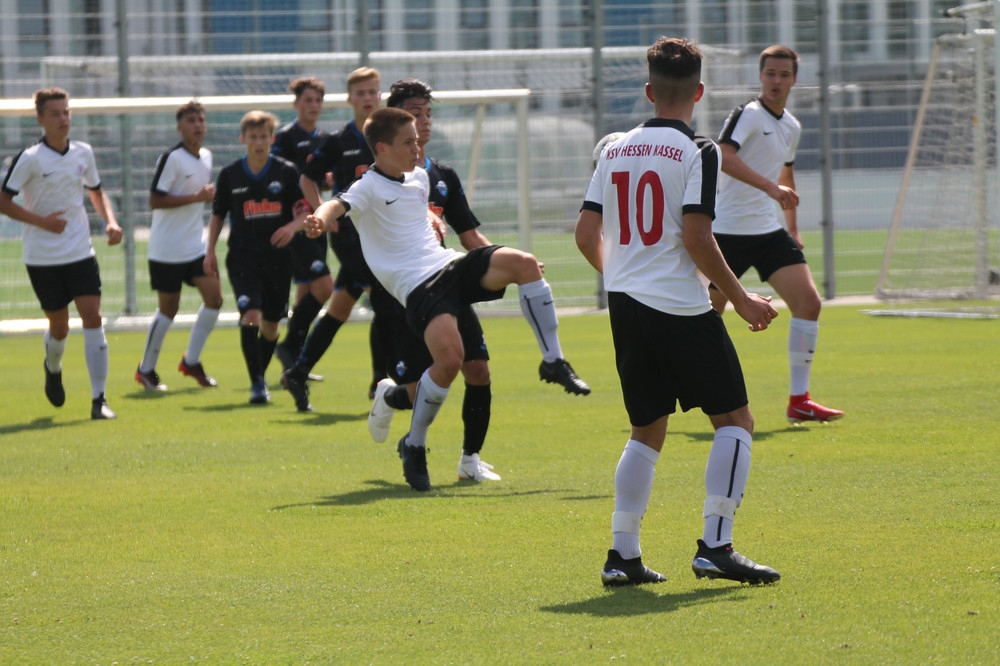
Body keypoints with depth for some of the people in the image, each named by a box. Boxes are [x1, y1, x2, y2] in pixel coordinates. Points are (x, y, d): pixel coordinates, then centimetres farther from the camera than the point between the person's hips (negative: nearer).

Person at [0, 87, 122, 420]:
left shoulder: (83, 153, 4)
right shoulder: (30, 159, -11)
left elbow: (96, 192, 20)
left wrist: (111, 222, 3)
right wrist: (42, 221, -21)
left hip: (81, 254, 3)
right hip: (43, 257, -3)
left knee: (93, 317, -11)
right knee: (59, 326, 5)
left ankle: (99, 399, -10)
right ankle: (53, 368, 41)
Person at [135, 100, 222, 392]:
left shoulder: (206, 156, 8)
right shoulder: (172, 158, -16)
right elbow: (155, 200, -20)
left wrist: (210, 193, 4)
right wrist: (197, 197, -23)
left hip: (196, 246, 7)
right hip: (167, 249, -7)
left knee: (214, 296, -3)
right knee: (168, 309, 0)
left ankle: (191, 362, 12)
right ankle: (146, 369, 16)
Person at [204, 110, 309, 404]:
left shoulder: (287, 171, -1)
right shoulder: (230, 175, 2)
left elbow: (305, 210, 2)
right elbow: (218, 215, 12)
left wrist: (293, 226, -19)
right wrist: (210, 251, 6)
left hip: (278, 257, 1)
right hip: (242, 258, -1)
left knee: (271, 324, 8)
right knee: (250, 315, -18)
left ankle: (260, 376, 30)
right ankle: (256, 384, -13)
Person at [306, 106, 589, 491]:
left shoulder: (420, 178, 19)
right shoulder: (368, 189, -6)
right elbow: (338, 205, -27)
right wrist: (321, 218, -47)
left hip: (450, 265, 7)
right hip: (417, 286, -7)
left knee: (523, 263, -18)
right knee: (450, 359, -28)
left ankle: (554, 362, -5)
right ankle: (413, 446, -6)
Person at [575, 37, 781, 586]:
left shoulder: (615, 150, 10)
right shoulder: (697, 152, -8)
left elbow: (586, 235, 10)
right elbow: (696, 238, -15)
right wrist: (740, 298, -5)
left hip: (626, 307, 6)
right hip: (682, 308, -6)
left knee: (646, 432, 15)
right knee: (735, 420, 3)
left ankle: (622, 554, 9)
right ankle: (715, 546, -8)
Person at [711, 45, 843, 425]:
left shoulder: (791, 127, 13)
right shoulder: (748, 115, -12)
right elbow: (723, 156, -30)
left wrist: (792, 226, 26)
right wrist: (771, 187, -37)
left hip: (770, 231, 7)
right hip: (731, 231, -7)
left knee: (808, 301, -10)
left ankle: (799, 401, -7)